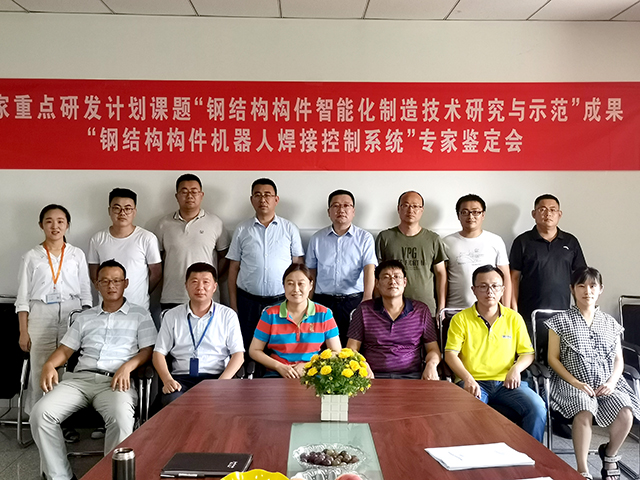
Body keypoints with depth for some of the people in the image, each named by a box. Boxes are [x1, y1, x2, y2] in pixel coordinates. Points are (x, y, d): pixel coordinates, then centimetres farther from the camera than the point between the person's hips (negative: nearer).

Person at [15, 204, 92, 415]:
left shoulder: (77, 255, 8)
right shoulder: (31, 257, 6)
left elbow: (85, 293, 10)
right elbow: (23, 297, 5)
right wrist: (23, 332, 0)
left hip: (72, 314, 1)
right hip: (40, 316, 0)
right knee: (41, 371, -2)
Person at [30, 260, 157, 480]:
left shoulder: (140, 315, 13)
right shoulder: (85, 317, 24)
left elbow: (148, 350, 5)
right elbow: (65, 349, 20)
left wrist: (127, 366, -14)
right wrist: (49, 365, -2)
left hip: (115, 381, -4)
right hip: (80, 378, 4)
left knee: (121, 418, -37)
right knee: (41, 413, -22)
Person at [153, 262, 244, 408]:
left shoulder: (228, 315, 10)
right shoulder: (172, 316, 15)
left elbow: (238, 355, 3)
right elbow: (159, 353, 11)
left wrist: (221, 383, -13)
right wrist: (167, 380, -9)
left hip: (215, 376, -1)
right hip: (181, 378, 1)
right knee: (170, 400, -33)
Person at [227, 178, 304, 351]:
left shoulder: (290, 229, 5)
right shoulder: (242, 230, 6)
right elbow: (234, 268, 7)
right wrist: (233, 304, 3)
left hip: (282, 301, 0)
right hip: (248, 302, 1)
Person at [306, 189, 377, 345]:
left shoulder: (365, 238, 3)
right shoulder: (317, 238, 10)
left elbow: (369, 268, -9)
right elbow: (311, 272, 14)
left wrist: (367, 297, -24)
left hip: (354, 301, -1)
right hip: (323, 301, 2)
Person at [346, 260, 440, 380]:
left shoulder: (421, 310, 14)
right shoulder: (364, 310, 11)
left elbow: (433, 350, 16)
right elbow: (351, 350, 8)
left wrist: (431, 365, -7)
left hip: (411, 376, 2)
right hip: (375, 376, -2)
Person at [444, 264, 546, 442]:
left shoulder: (514, 318, 14)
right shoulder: (461, 319, 7)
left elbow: (527, 353, 14)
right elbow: (451, 354, 0)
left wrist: (516, 368, -8)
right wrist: (467, 378, -16)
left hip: (506, 382, 3)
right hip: (475, 382, -2)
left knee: (538, 408, -24)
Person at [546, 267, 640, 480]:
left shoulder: (610, 323, 14)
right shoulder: (561, 320, 2)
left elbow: (618, 359, 13)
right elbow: (553, 358, -1)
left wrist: (612, 381, -8)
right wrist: (575, 382, -14)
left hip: (606, 383, 4)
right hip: (573, 382, -3)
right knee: (584, 412, -35)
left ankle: (609, 454, 7)